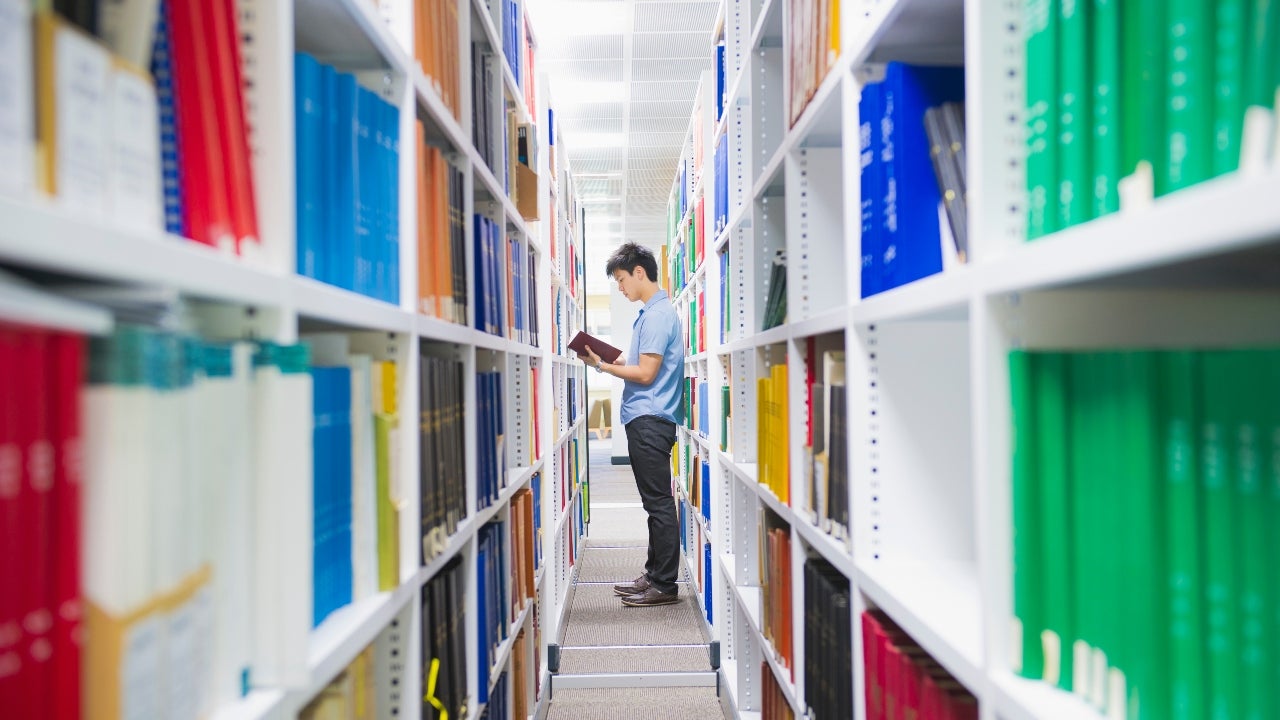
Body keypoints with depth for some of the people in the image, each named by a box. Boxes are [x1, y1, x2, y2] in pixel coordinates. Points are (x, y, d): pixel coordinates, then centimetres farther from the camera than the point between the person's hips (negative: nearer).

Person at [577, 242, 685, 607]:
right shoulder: (653, 312, 17)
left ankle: (664, 585, 2)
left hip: (650, 421, -10)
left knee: (659, 503, -4)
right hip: (645, 418, 10)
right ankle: (654, 575, 22)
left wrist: (602, 365, -11)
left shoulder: (658, 314, -14)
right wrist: (609, 357, 8)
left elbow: (646, 373, -18)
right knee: (656, 503, 14)